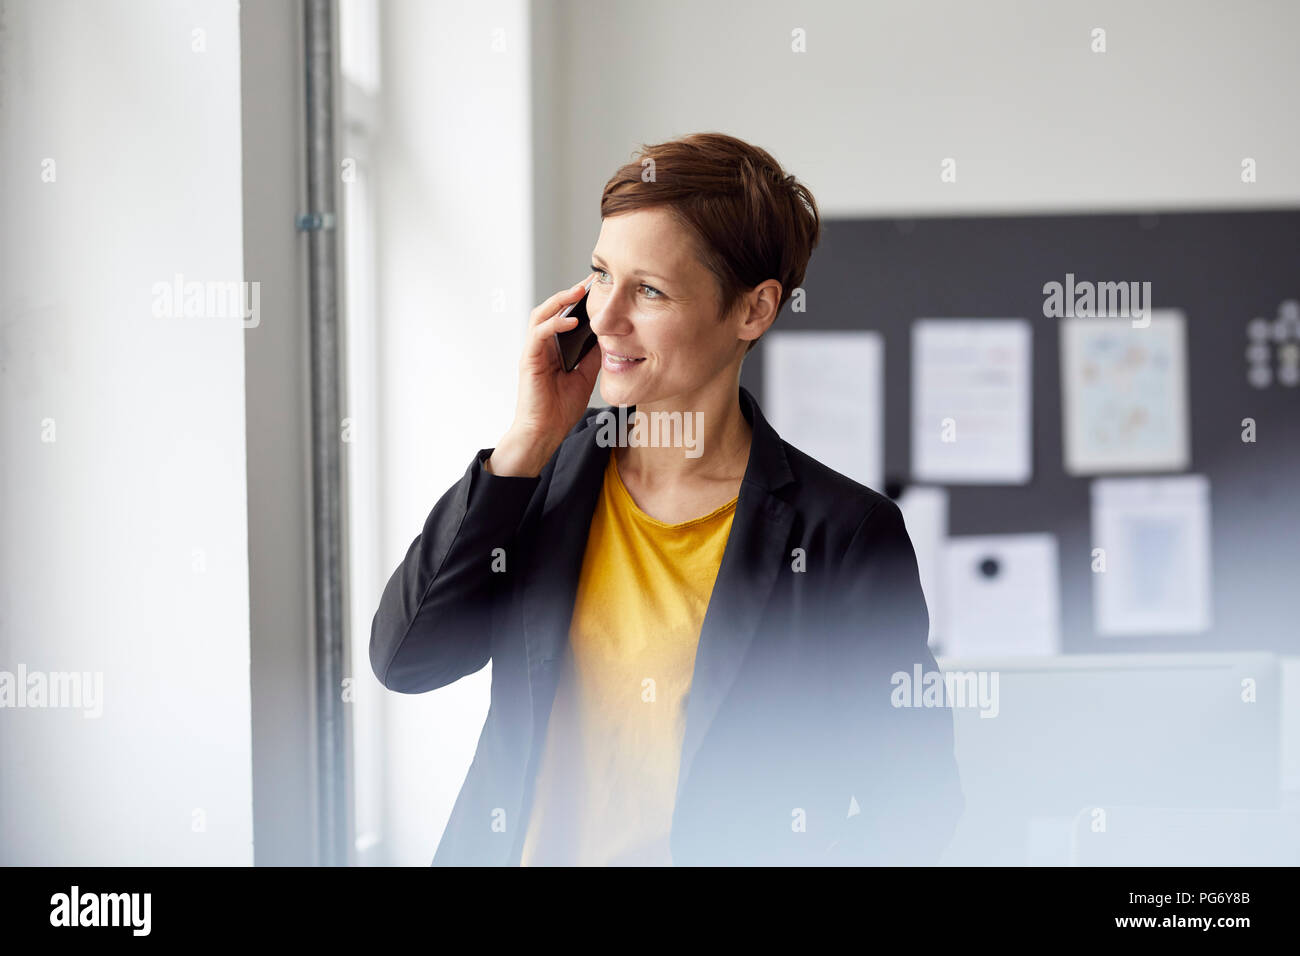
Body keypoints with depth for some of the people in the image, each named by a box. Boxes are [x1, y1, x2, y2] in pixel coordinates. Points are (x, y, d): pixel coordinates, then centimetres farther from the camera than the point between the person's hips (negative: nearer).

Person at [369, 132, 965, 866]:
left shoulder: (844, 535, -7)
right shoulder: (555, 470, 7)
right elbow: (403, 659, 0)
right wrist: (527, 444, -3)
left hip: (714, 855, -3)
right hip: (518, 849, 4)